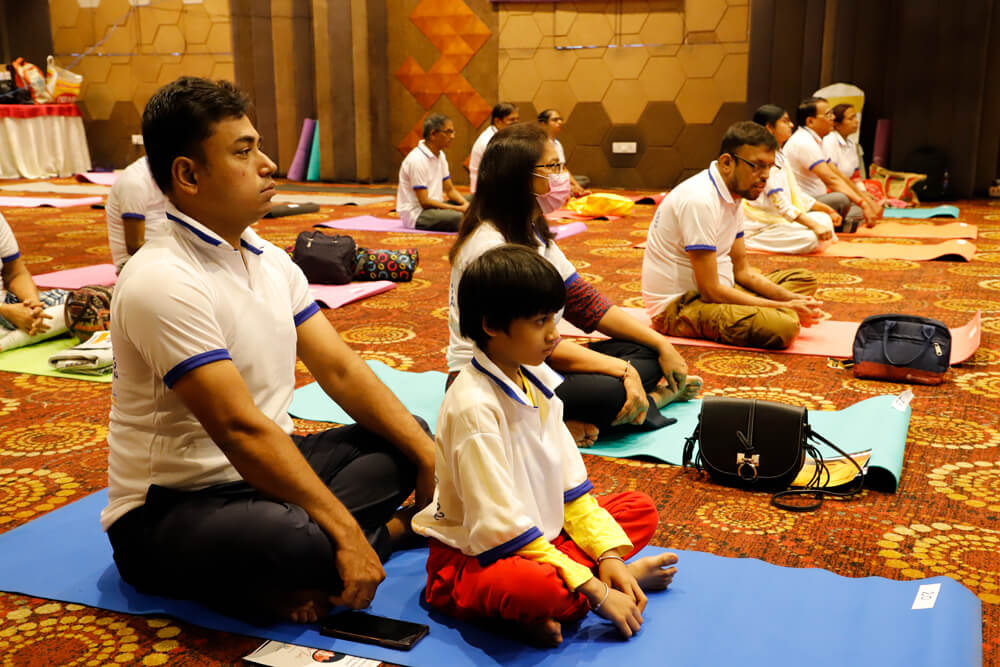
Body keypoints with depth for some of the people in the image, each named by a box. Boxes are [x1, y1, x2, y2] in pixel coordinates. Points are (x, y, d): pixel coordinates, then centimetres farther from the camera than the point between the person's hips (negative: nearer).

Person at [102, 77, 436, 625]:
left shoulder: (269, 260, 6)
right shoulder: (163, 283, -21)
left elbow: (339, 369, 3)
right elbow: (240, 428, -26)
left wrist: (431, 457, -7)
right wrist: (345, 533, -27)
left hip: (263, 471, 9)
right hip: (168, 509, -9)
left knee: (407, 442, -5)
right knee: (298, 543, -38)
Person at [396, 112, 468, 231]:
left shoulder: (440, 155, 10)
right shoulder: (417, 160, -19)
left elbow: (450, 189, 14)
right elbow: (424, 202, -20)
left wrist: (465, 204, -8)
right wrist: (459, 208, -20)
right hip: (416, 214, -10)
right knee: (459, 217, -34)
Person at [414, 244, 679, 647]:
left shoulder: (537, 380, 1)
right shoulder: (473, 405, -25)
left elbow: (570, 482, 7)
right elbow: (502, 527, -26)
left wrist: (608, 554, -5)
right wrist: (594, 590, -23)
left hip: (540, 532, 9)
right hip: (471, 559, -8)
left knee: (640, 510, 6)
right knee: (535, 586, -39)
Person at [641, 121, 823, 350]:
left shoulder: (732, 196, 8)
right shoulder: (700, 200, -23)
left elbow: (742, 270, 12)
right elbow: (710, 291, -24)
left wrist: (789, 298, -5)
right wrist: (782, 307, -19)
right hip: (678, 305, -10)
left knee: (803, 279, 14)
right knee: (782, 326, -31)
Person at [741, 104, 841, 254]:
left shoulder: (779, 156, 14)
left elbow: (797, 194, 20)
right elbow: (781, 204, -24)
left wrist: (829, 210, 15)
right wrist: (814, 226, -29)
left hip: (780, 219, 10)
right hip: (759, 229, -10)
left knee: (824, 220, 5)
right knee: (810, 238, -26)